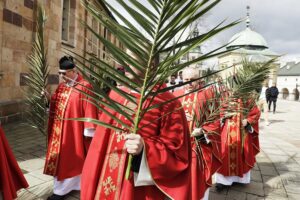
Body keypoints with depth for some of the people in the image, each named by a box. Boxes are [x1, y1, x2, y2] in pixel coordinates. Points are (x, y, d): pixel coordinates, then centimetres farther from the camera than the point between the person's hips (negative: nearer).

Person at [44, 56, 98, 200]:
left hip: (73, 130, -8)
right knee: (61, 157, 15)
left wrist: (88, 130, -17)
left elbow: (89, 109, -17)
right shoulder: (61, 86, 10)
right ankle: (64, 187, 31)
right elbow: (54, 104, 18)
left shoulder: (84, 86, -14)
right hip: (59, 129, 8)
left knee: (70, 158, 5)